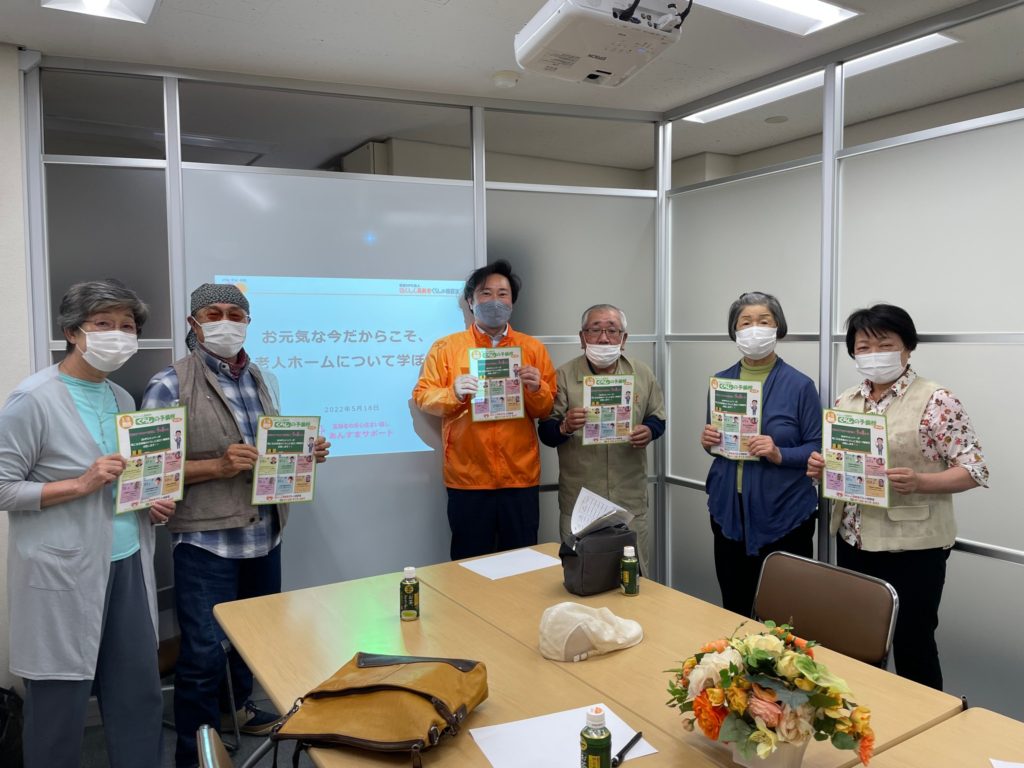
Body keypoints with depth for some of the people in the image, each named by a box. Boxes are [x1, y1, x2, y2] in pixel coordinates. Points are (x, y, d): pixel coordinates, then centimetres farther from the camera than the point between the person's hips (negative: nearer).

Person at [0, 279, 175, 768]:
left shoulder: (122, 398, 10)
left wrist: (151, 502, 3)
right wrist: (80, 484, -20)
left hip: (127, 564, 7)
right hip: (64, 572, -6)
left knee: (141, 692, 13)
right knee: (60, 701, 7)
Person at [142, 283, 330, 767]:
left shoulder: (262, 380, 11)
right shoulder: (171, 386, -9)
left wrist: (306, 451, 0)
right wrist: (218, 466, -24)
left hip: (264, 534, 6)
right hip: (206, 540, -6)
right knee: (205, 652, 0)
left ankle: (237, 705, 45)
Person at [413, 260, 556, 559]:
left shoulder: (532, 348, 8)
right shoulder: (446, 347, 4)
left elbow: (548, 409, 9)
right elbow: (422, 397, 0)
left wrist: (537, 389, -12)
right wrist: (453, 393, -18)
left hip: (521, 478, 2)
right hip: (468, 479, -1)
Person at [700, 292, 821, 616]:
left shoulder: (799, 385, -6)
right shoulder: (720, 381, 6)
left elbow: (818, 448, -6)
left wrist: (779, 454, -23)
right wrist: (708, 441, -5)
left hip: (782, 515, -3)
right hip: (728, 511, 4)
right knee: (733, 608, 14)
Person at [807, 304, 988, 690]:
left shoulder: (935, 400, -11)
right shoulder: (846, 401, 7)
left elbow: (975, 469, -11)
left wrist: (918, 482, -28)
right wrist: (820, 466, -6)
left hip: (912, 545, -5)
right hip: (854, 541, 6)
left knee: (912, 643, 5)